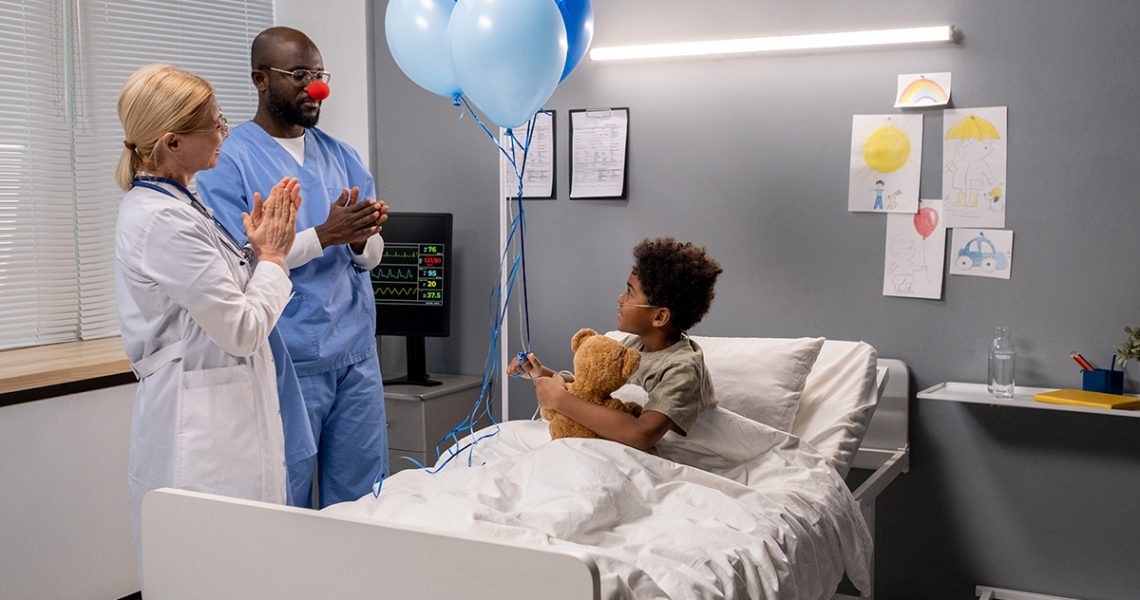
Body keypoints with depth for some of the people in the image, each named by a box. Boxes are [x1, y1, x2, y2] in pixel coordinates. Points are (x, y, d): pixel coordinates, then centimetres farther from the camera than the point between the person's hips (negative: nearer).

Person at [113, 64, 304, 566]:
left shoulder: (171, 204, 10)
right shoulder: (164, 221, -20)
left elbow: (224, 293, 18)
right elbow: (242, 331, -18)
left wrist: (259, 250, 3)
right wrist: (272, 256, -4)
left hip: (219, 412, 10)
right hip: (202, 423, -10)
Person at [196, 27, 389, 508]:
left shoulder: (341, 156, 12)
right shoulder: (228, 161, -5)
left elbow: (372, 255, 11)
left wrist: (360, 240, -13)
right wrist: (323, 235, -20)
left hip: (356, 355, 5)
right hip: (286, 361, -5)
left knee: (361, 502, 11)